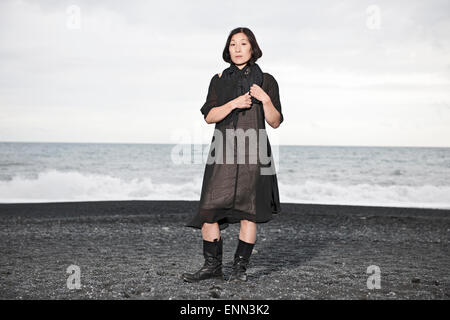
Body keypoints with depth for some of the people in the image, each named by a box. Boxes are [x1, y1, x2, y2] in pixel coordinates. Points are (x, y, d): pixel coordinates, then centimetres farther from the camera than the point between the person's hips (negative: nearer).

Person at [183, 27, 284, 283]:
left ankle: (241, 267, 11)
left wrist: (266, 100, -11)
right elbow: (209, 116, 2)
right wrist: (234, 103, -11)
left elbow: (275, 122, 5)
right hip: (223, 153, 2)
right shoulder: (219, 80, 12)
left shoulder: (266, 81, 7)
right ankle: (213, 266, 7)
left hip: (253, 152, -2)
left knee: (249, 211, 0)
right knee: (209, 209, -4)